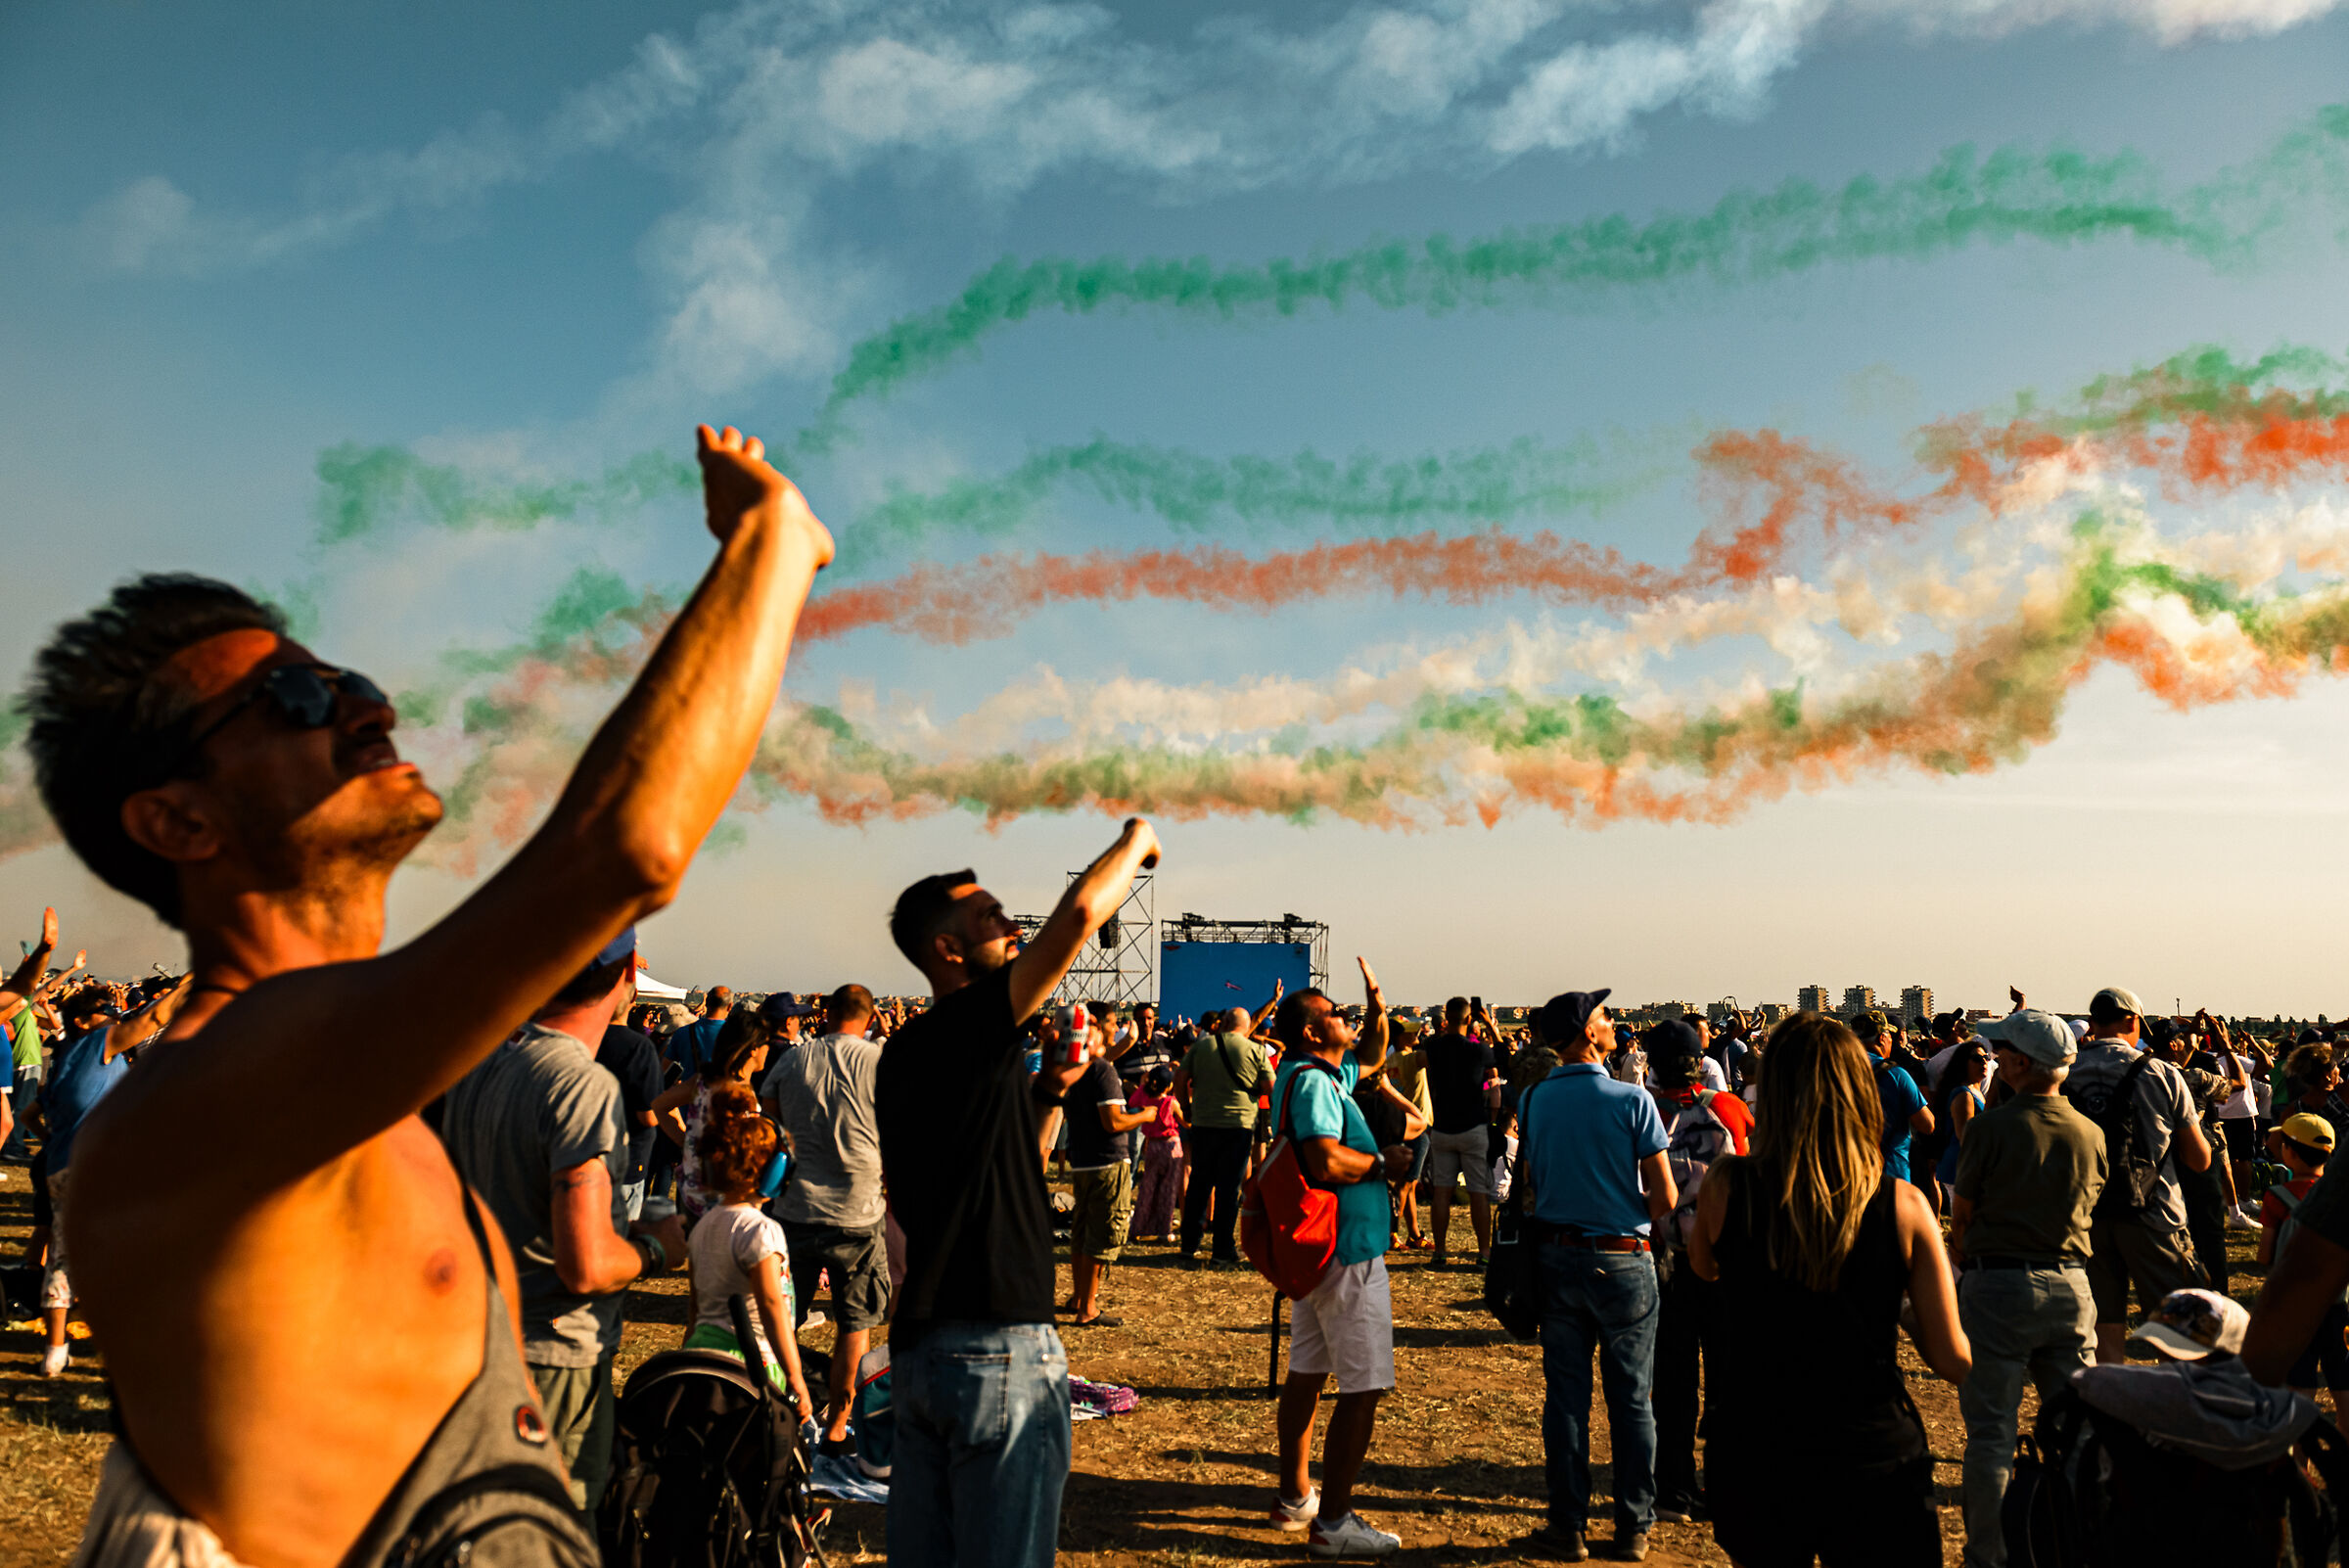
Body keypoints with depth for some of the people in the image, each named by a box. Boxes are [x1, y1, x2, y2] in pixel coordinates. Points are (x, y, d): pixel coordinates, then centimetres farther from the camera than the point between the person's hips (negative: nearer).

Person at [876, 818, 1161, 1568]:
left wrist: (1040, 1094, 14)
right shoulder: (971, 1026, -12)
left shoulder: (902, 1055, 14)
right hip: (999, 1347, -9)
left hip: (917, 1344, 9)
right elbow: (1080, 914, -21)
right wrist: (1137, 838, -4)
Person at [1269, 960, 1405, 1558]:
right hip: (1348, 1249, -10)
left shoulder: (1321, 1073, 13)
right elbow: (1326, 1161, -31)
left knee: (1306, 1374, 17)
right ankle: (1332, 1523, 0)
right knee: (1362, 1387, -5)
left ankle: (1295, 1497, 28)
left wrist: (1377, 1006, 12)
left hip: (1315, 1249, 11)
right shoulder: (1313, 1081, -19)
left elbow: (1370, 1058, 30)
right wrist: (1382, 1161, -14)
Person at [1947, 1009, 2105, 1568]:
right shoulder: (2092, 1133, 3)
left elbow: (1961, 1215, -5)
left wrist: (1965, 1268, 11)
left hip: (1997, 1285, -5)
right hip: (2071, 1285, 5)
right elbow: (2085, 1211, 11)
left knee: (1991, 1433, 3)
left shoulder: (1990, 1126, -13)